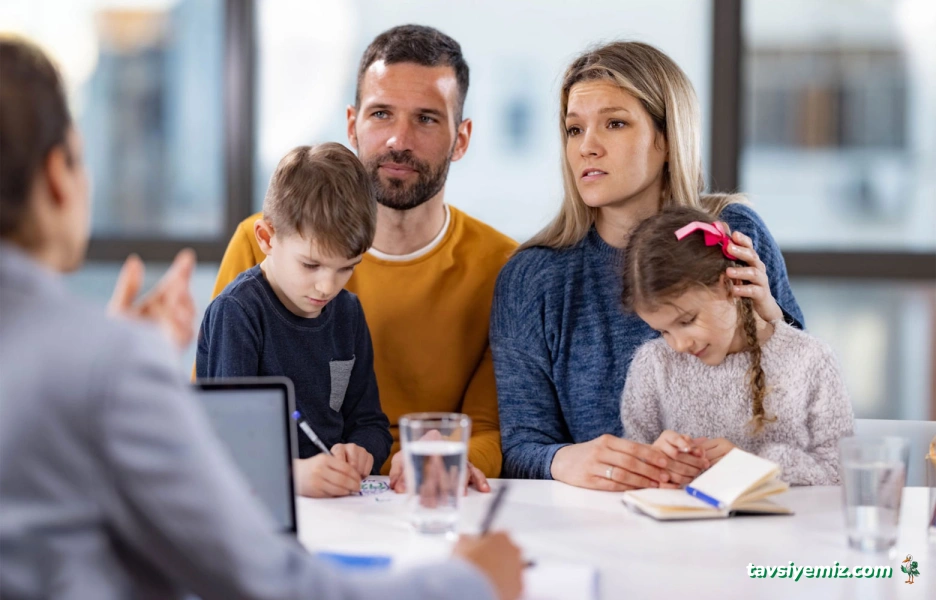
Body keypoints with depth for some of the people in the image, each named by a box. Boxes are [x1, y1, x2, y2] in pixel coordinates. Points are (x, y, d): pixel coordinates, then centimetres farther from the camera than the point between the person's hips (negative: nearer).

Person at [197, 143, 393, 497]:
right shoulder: (237, 312, -7)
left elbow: (370, 421, 15)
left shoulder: (348, 312, 13)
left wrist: (360, 453, -8)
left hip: (337, 500, 5)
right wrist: (292, 472, -32)